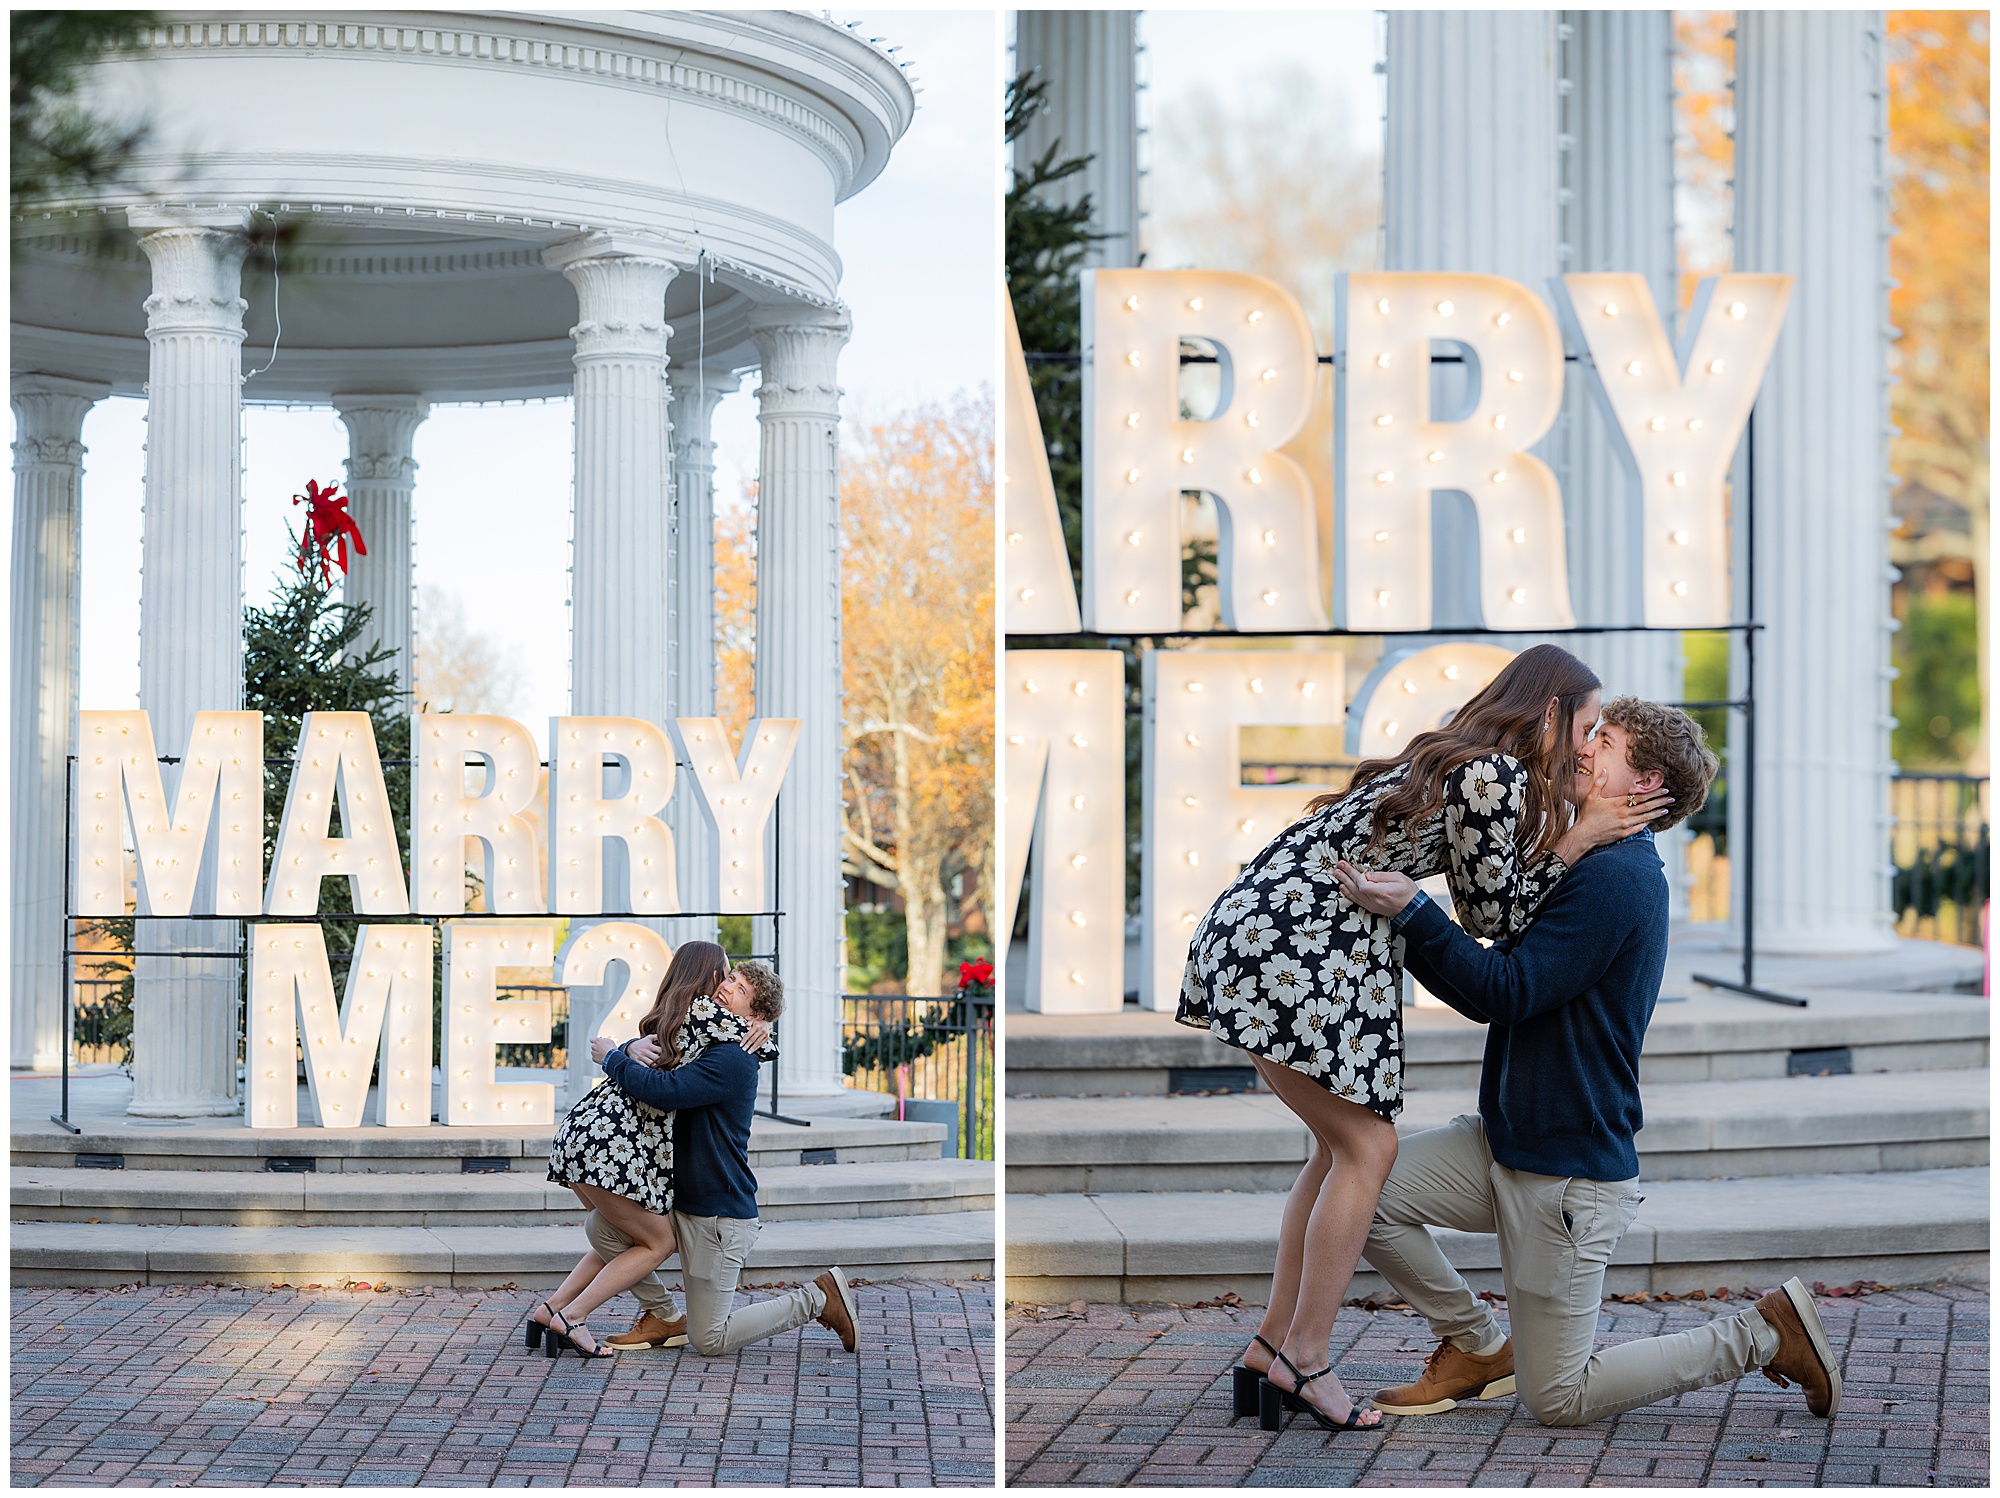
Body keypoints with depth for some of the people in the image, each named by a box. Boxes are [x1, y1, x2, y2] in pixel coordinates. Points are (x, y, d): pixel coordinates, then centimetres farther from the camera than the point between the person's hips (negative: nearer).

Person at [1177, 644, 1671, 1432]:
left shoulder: (1458, 760, 19)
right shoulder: (1498, 776, -11)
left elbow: (1479, 900, 18)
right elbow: (1495, 913, -4)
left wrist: (1569, 834, 14)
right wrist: (1577, 840, 1)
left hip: (1259, 927, 10)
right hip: (1289, 944, -10)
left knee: (1344, 1144, 14)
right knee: (1366, 1145, -5)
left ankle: (1272, 1347, 16)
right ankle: (1304, 1362, -3)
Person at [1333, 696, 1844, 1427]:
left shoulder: (1618, 876, -19)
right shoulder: (1592, 868, 13)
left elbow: (1507, 991, -24)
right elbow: (1490, 995, 13)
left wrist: (1413, 910, -28)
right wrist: (1400, 929, 6)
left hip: (1569, 1174, -9)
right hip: (1505, 1141, 9)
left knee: (1558, 1399, -2)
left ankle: (1764, 1335, 10)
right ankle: (1479, 1349, 12)